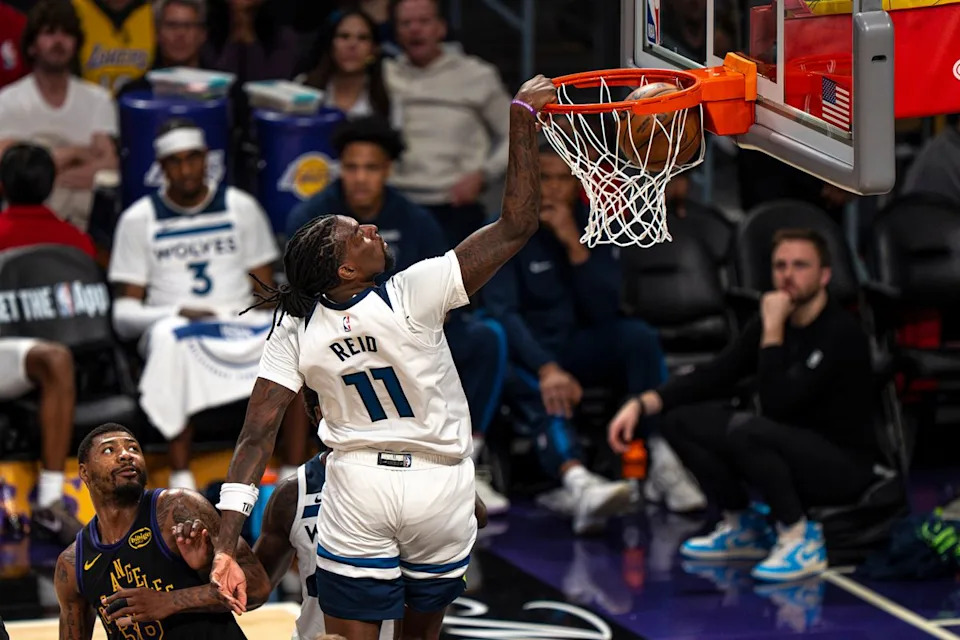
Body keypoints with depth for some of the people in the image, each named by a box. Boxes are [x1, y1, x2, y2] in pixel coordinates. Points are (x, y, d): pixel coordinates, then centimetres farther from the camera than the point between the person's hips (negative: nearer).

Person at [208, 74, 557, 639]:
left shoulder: (296, 333, -7)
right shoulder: (413, 296, -17)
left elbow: (257, 434, -10)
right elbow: (516, 226, -17)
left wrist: (228, 541, -9)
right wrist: (523, 115, -12)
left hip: (359, 491, 1)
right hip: (441, 487, -1)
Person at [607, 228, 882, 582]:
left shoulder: (840, 332, -20)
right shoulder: (771, 322, 3)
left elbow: (777, 403, -28)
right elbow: (713, 376, 3)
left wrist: (773, 331, -23)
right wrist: (641, 403, -8)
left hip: (844, 465, -8)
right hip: (793, 457, 8)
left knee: (746, 431, -34)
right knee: (680, 419, -2)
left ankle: (800, 537, -16)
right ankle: (744, 527, 9)